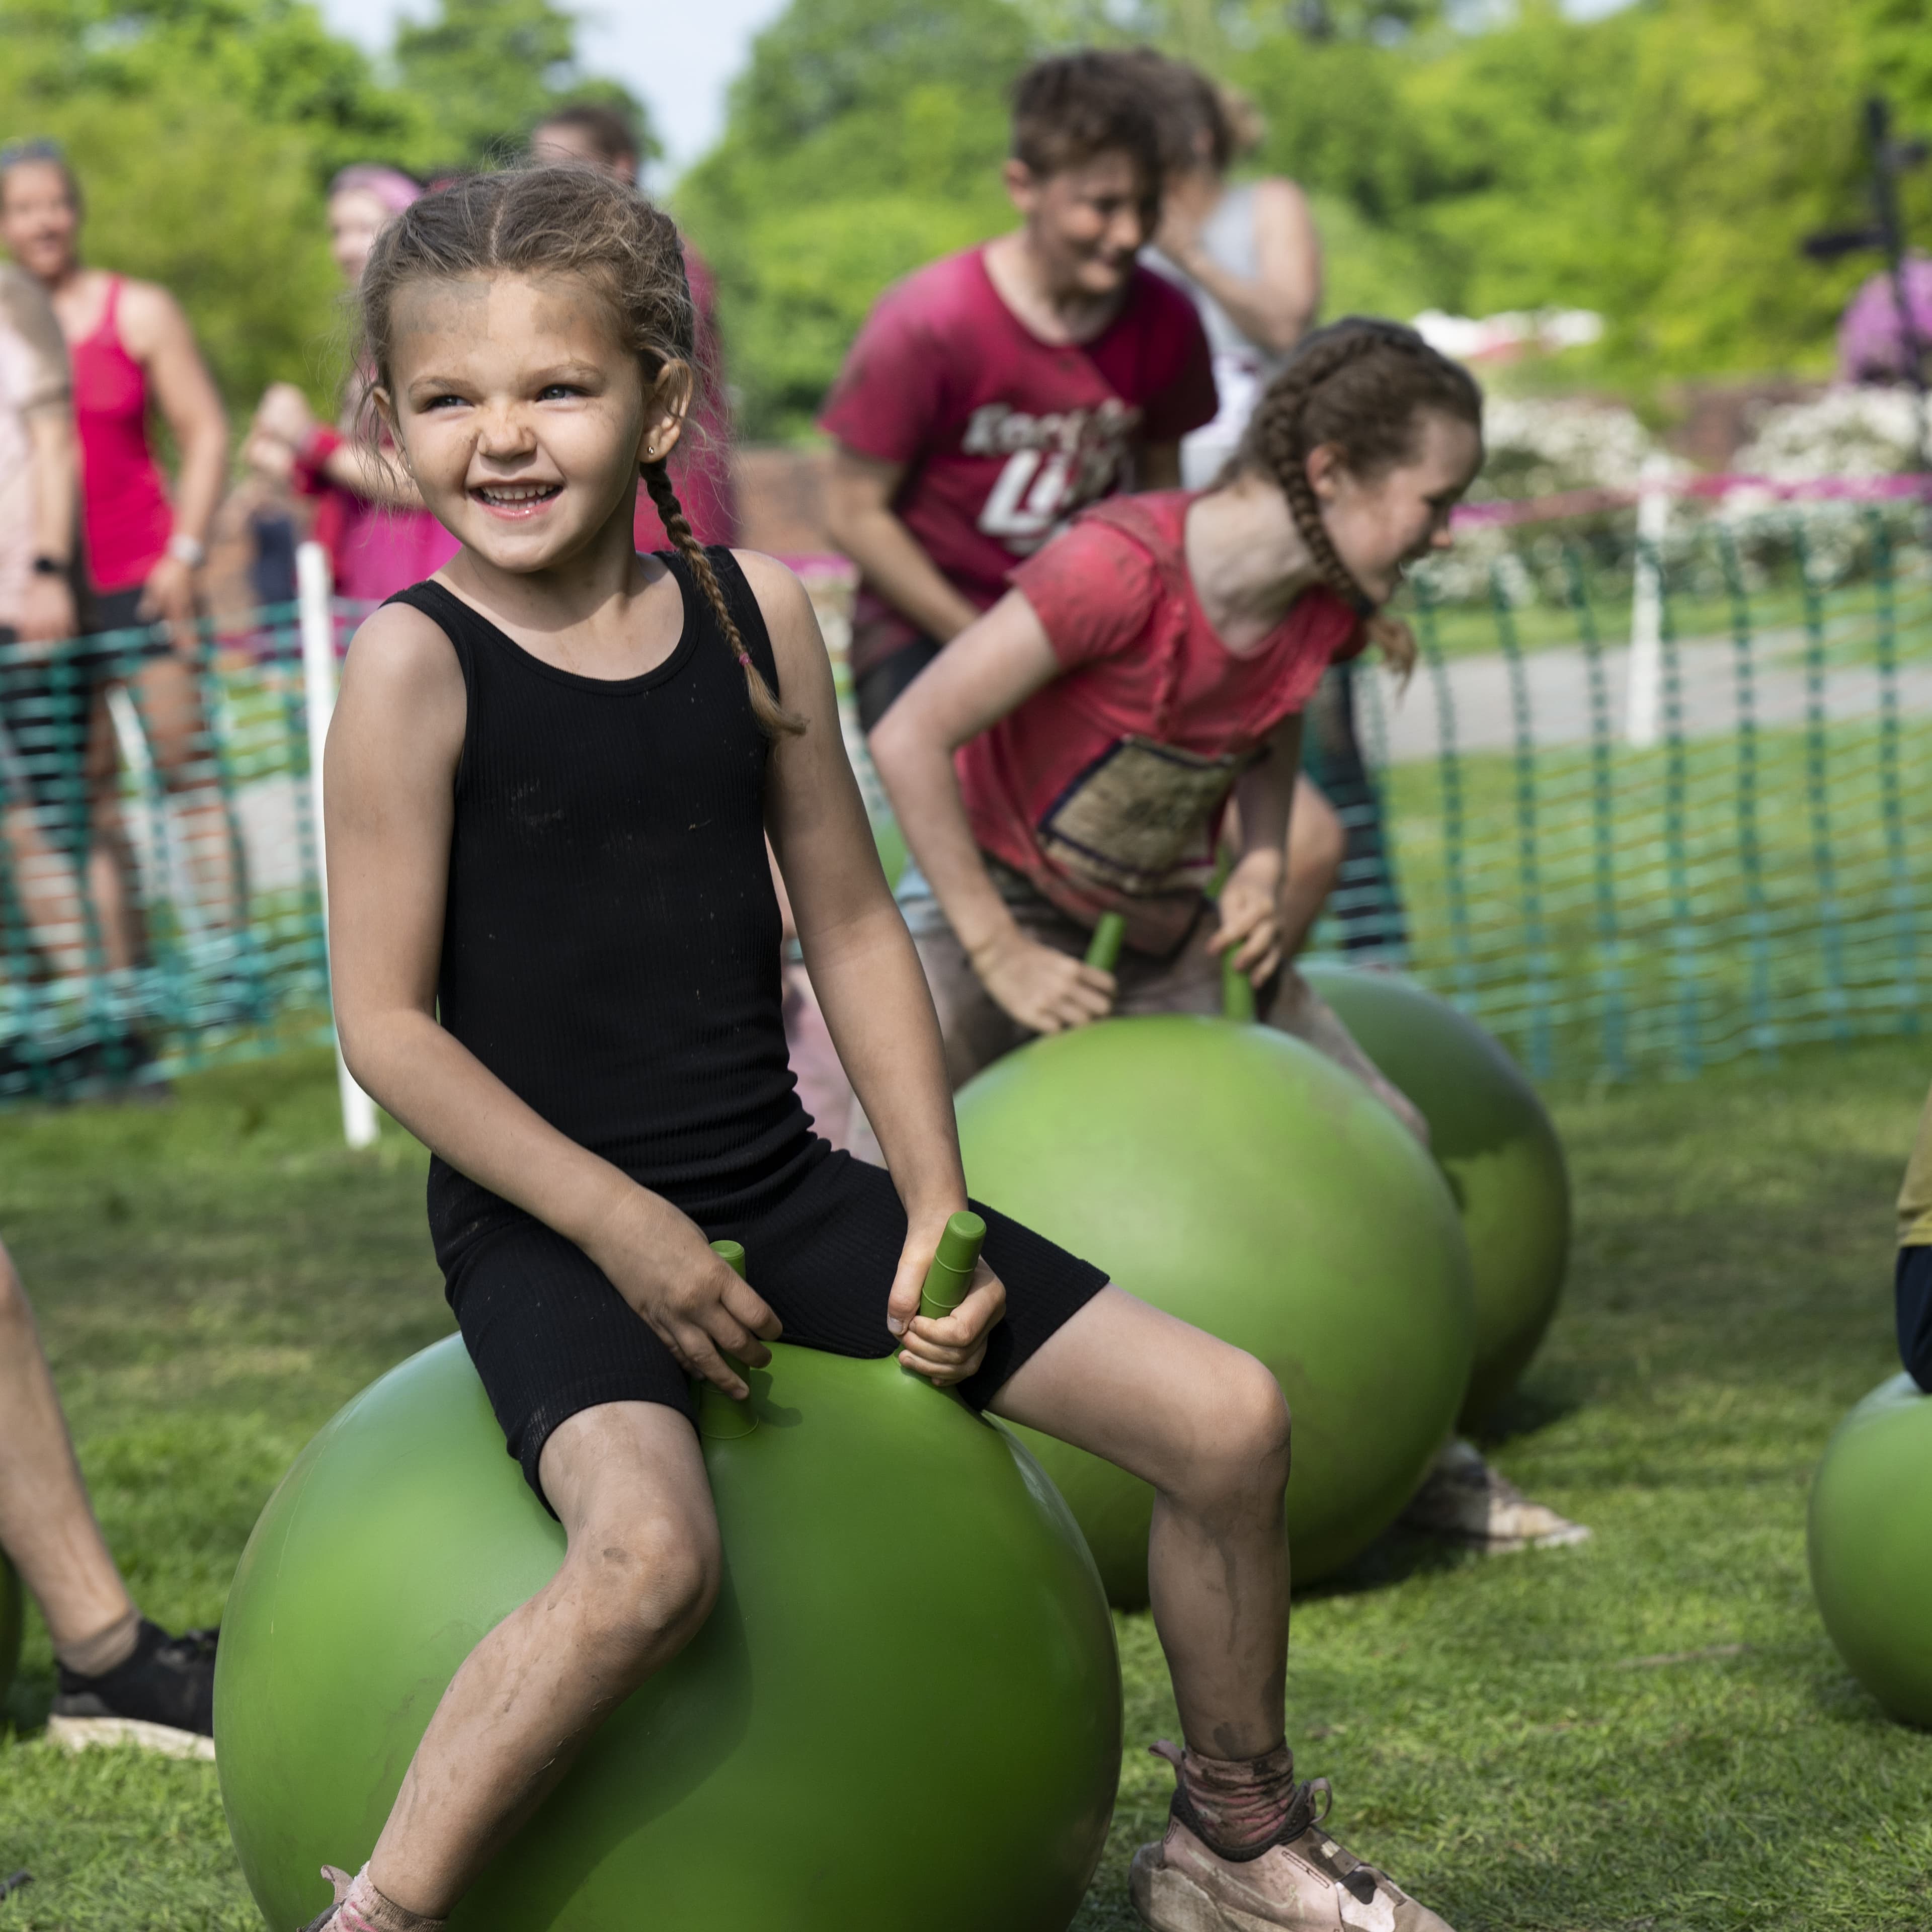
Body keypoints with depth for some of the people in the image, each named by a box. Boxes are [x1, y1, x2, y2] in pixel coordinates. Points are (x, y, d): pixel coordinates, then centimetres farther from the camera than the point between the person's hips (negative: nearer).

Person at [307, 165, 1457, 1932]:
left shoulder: (753, 612, 2)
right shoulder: (415, 664, -12)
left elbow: (852, 923, 10)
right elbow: (387, 1018, -13)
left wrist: (940, 1214, 3)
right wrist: (621, 1226, -17)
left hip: (783, 1188, 6)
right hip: (549, 1227, -6)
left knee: (1230, 1418, 2)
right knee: (648, 1557, -37)